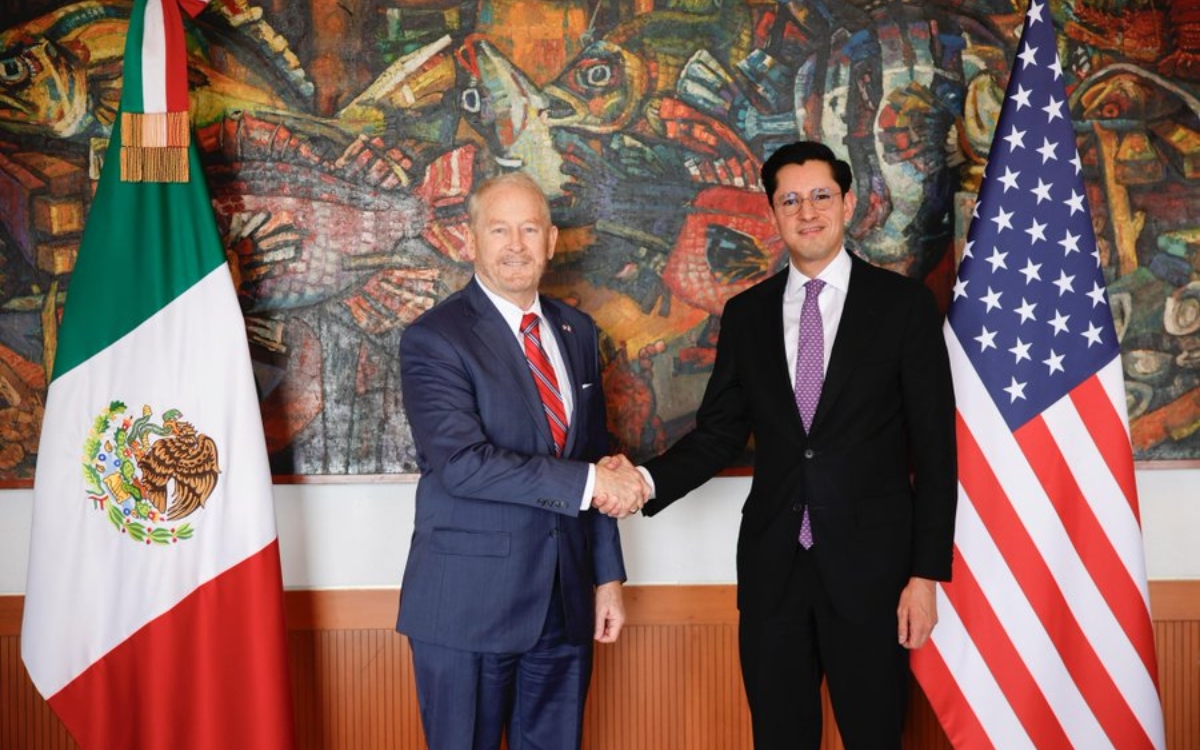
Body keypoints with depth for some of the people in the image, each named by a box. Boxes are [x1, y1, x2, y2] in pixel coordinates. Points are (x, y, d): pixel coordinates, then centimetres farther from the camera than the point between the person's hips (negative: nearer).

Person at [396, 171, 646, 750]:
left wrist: (608, 574, 10)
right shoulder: (434, 339, -10)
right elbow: (462, 463, -22)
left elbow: (597, 458, 13)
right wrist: (586, 483, -19)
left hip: (566, 601, 6)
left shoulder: (577, 332, 10)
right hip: (469, 602, -5)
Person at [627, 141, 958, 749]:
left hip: (869, 565, -2)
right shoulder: (745, 314, 7)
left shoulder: (903, 304, -2)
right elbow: (719, 432, 8)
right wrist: (648, 481, -11)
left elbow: (934, 447, -3)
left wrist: (927, 572, -7)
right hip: (772, 567, 3)